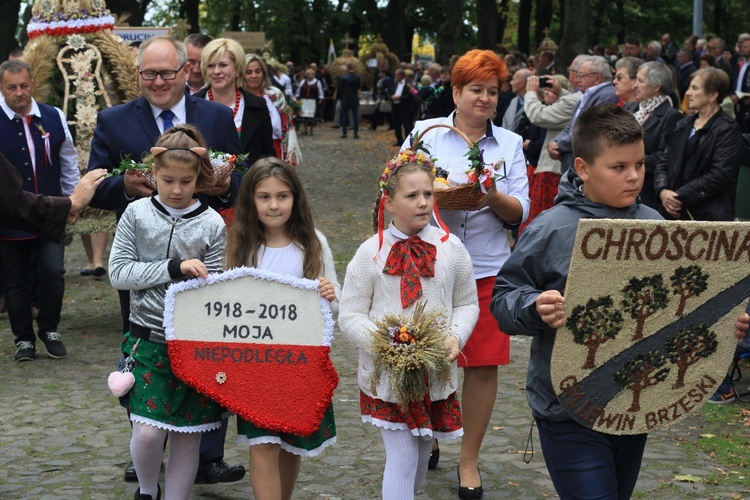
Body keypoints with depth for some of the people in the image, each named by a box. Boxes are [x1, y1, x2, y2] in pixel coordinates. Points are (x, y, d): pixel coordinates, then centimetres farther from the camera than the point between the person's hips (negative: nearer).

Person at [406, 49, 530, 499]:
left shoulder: (510, 143, 8)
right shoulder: (426, 133, 3)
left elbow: (520, 212, 4)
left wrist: (495, 198, -16)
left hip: (487, 269, 1)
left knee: (484, 365, 2)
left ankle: (469, 460, 17)